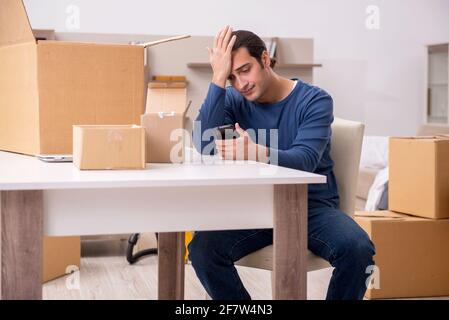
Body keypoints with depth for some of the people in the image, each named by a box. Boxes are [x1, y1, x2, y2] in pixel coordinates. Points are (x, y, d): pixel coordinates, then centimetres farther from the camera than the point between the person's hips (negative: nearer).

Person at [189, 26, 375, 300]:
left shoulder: (315, 100, -7)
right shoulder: (233, 101, 3)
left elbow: (305, 160, -22)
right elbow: (205, 145, -15)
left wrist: (257, 153, -42)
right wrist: (218, 79, -18)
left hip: (312, 205, -2)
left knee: (358, 250, -31)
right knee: (202, 248, -25)